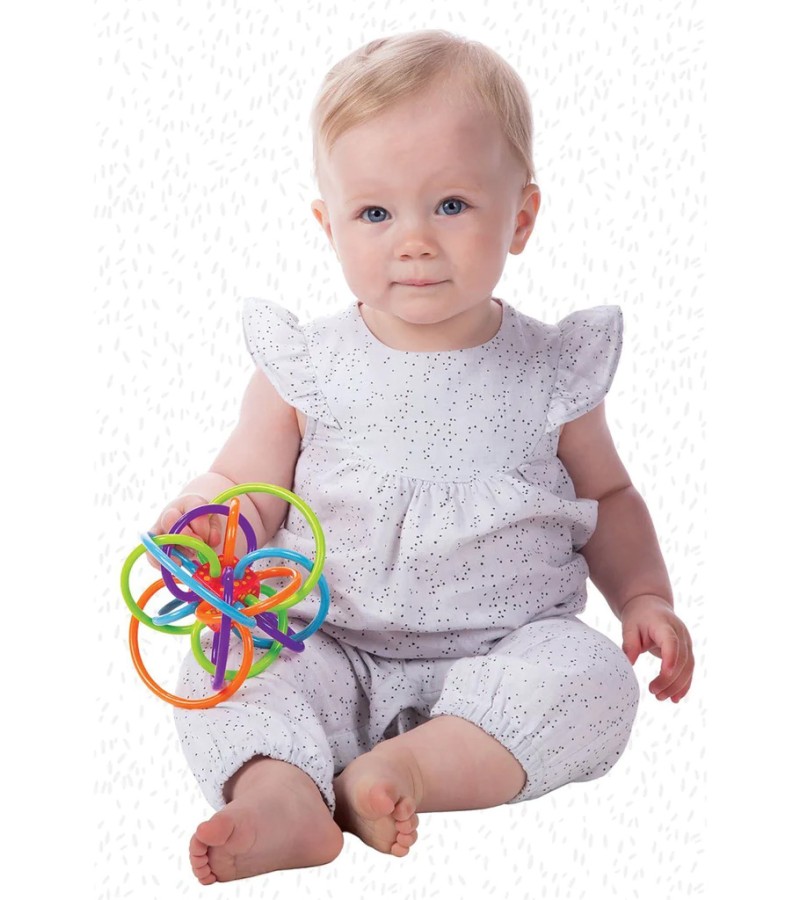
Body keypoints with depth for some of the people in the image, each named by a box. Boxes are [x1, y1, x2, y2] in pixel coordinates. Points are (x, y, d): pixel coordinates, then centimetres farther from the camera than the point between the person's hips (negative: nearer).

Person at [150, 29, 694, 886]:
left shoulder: (549, 373, 3)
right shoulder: (302, 367, 1)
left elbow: (607, 497, 16)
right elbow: (246, 486, 5)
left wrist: (643, 598, 1)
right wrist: (205, 511, -19)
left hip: (505, 649, 0)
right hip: (329, 649, 0)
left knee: (592, 679, -27)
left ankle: (402, 769, -32)